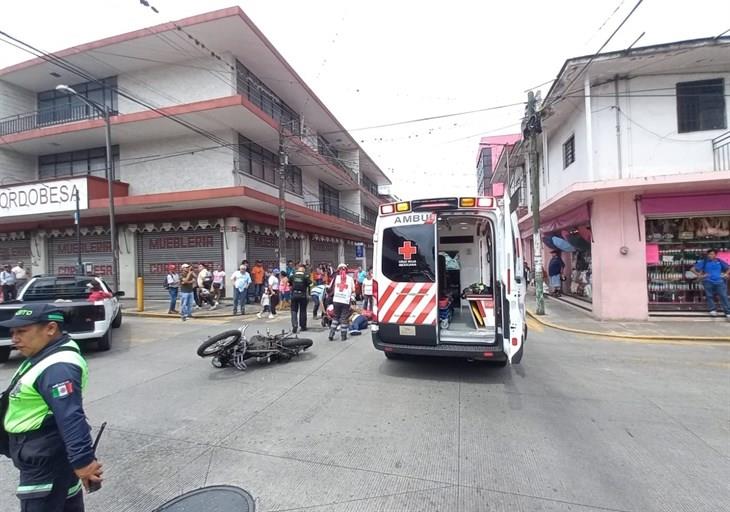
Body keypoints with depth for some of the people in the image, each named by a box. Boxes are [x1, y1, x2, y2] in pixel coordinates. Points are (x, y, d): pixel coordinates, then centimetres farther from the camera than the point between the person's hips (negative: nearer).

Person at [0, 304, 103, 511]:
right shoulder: (48, 356, 5)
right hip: (44, 454, 10)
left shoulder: (57, 367, -28)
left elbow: (71, 419, -33)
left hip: (46, 458, -10)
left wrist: (82, 460, -34)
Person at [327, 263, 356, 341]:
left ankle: (331, 334, 12)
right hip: (346, 301, -1)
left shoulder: (336, 277, 6)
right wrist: (352, 298, 13)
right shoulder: (350, 278, 5)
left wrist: (329, 294, 24)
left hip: (336, 301, 2)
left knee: (335, 317, 16)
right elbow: (353, 290, 6)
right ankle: (343, 336, 9)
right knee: (344, 318, 6)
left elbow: (330, 289, 9)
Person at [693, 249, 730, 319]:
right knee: (709, 296, 3)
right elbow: (693, 268, 1)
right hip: (708, 282, -1)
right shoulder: (704, 262, 3)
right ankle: (712, 310, 12)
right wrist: (700, 275, -4)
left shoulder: (719, 261, 9)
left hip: (719, 281, 1)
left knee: (723, 296, -3)